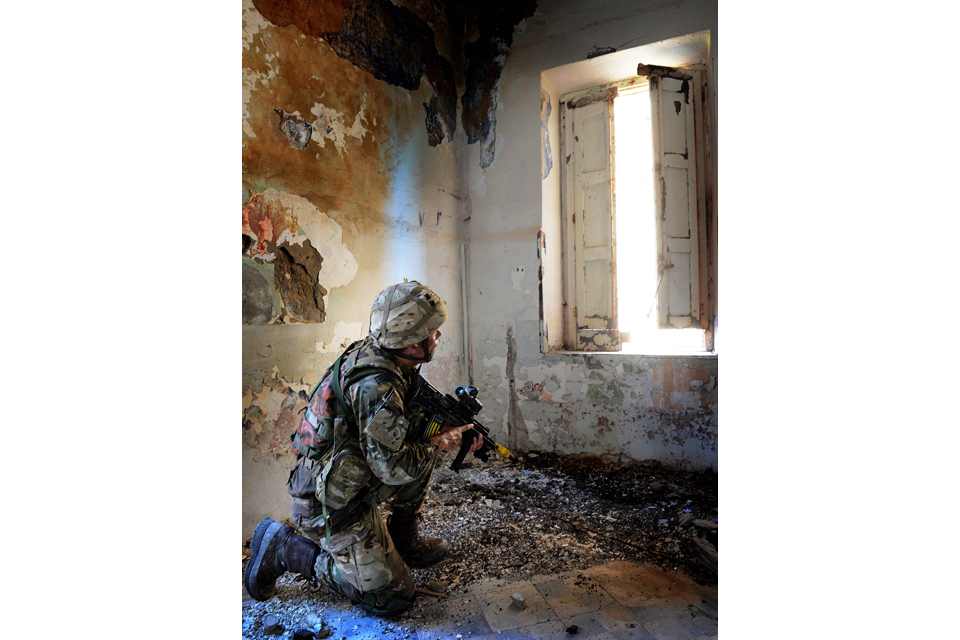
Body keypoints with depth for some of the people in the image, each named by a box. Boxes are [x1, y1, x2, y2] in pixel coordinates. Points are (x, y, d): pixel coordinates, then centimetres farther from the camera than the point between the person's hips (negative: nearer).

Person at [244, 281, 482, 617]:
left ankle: (403, 542, 22)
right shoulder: (377, 386, -30)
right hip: (330, 508, -9)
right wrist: (437, 445, -9)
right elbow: (392, 468, -25)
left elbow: (400, 428, 14)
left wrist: (447, 432, 3)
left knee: (427, 445, 10)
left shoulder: (375, 355, -1)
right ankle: (284, 548, 4)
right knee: (393, 597, 0)